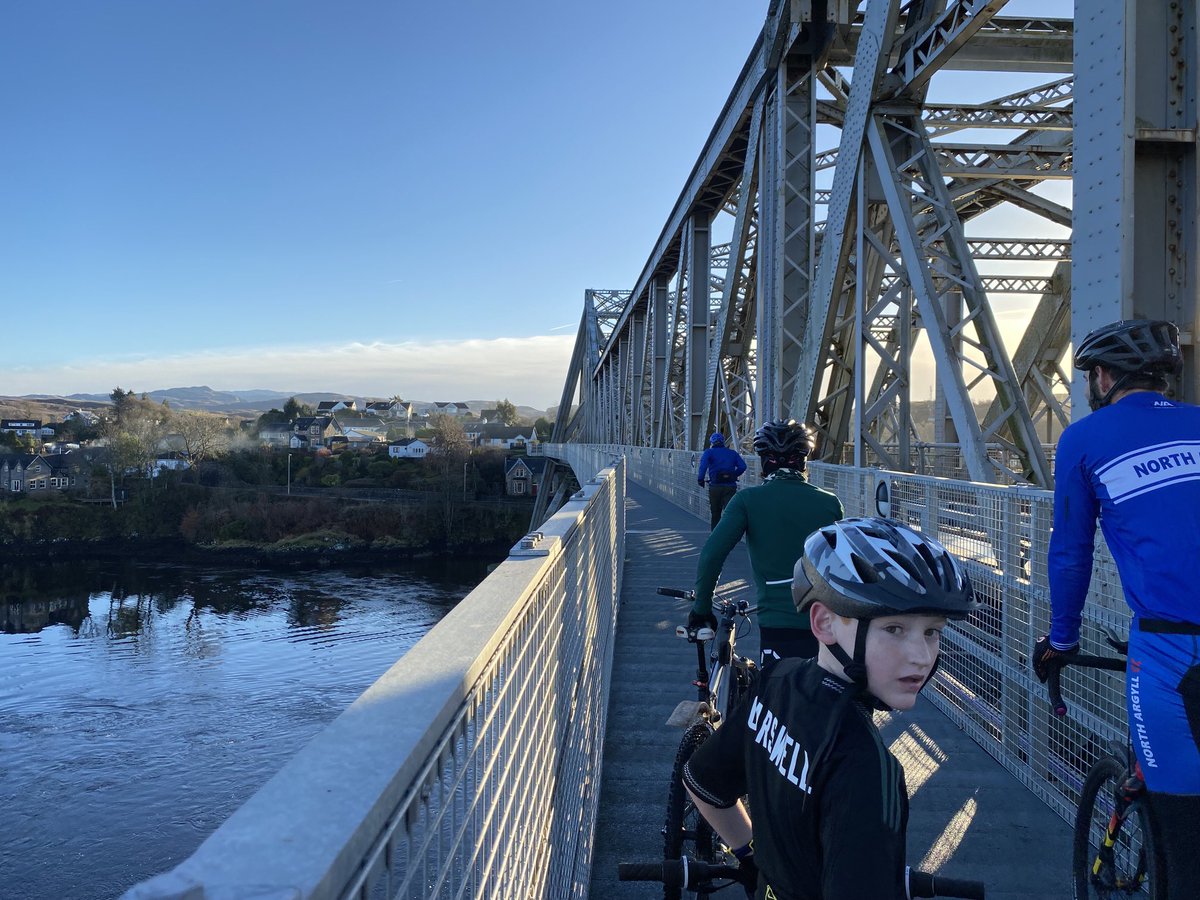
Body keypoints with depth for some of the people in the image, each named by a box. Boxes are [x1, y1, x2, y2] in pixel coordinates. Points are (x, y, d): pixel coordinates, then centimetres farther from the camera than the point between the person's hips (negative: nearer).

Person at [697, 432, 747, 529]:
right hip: (731, 486, 1)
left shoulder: (709, 452, 6)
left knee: (715, 513, 13)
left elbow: (703, 465, -14)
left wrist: (700, 479, -8)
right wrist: (734, 476, 16)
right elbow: (742, 466, 4)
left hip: (715, 486, -1)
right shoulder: (733, 453, 15)